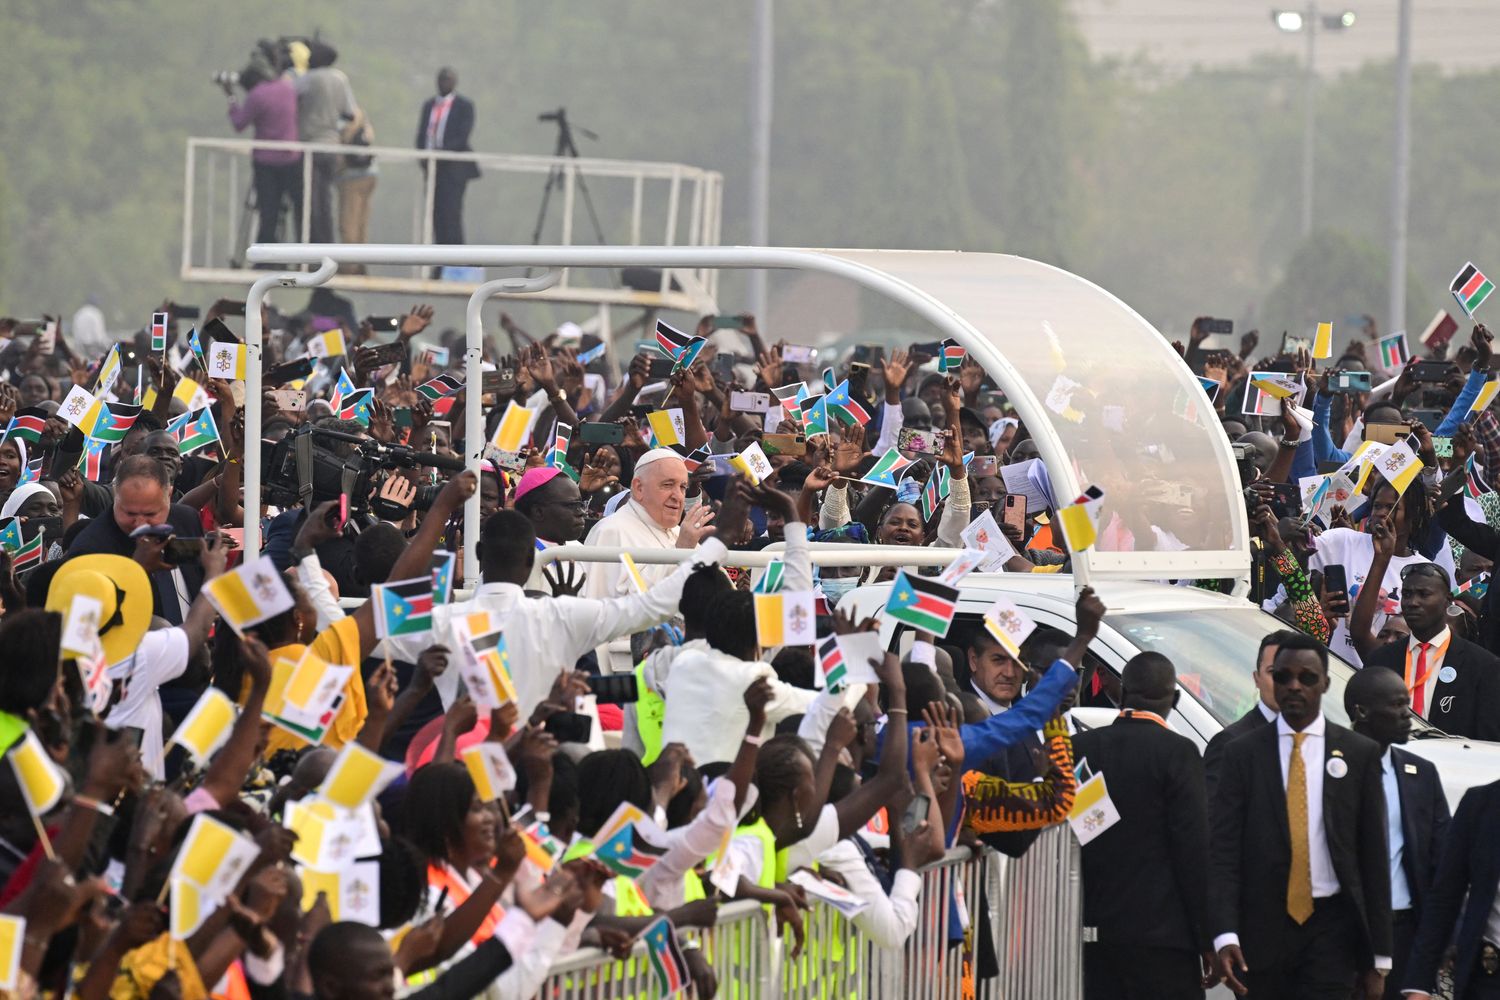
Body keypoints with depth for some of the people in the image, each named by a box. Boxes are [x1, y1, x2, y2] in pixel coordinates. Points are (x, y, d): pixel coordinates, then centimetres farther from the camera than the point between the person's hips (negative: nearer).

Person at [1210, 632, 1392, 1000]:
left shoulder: (1360, 754, 5)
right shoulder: (1243, 755, 5)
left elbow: (1374, 858, 5)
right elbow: (1223, 851, -1)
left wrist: (1379, 956, 2)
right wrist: (1224, 935, -15)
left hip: (1331, 926, -1)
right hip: (1264, 926, 1)